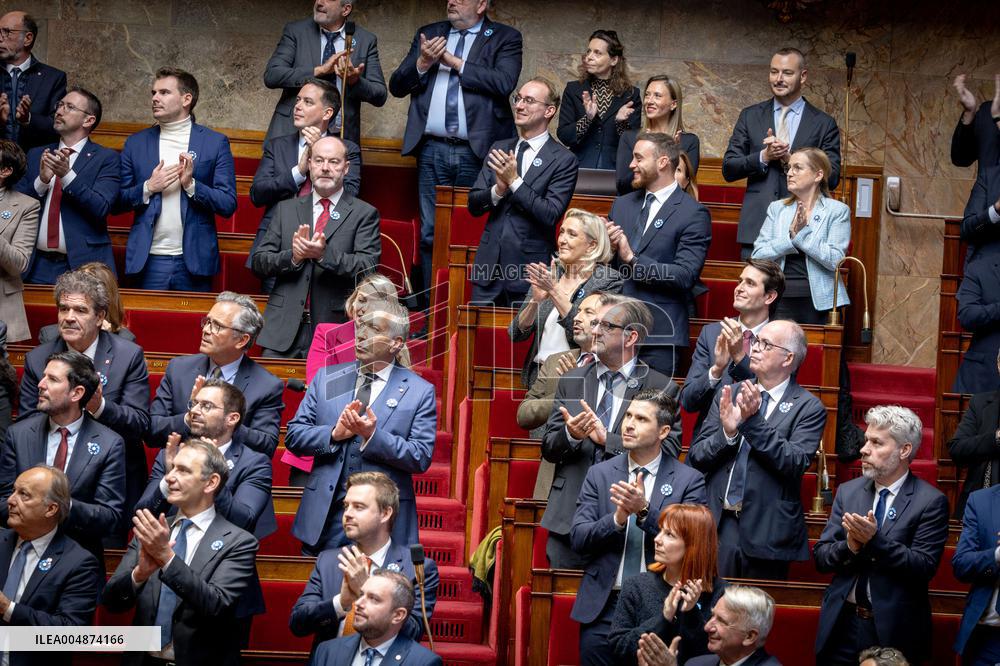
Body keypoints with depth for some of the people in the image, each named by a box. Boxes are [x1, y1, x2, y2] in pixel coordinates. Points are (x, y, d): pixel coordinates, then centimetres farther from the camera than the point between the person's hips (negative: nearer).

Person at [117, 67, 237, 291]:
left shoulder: (215, 143, 3)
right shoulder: (136, 143, 10)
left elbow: (228, 205, -2)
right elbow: (117, 203, 7)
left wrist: (191, 184, -15)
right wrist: (148, 188, -9)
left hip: (193, 262, -1)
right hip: (149, 261, 1)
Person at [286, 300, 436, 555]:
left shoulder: (420, 392, 0)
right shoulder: (326, 378, 9)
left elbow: (421, 458, -7)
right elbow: (293, 436, 6)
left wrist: (373, 436, -19)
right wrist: (334, 434, -12)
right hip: (325, 516, 2)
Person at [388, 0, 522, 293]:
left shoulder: (505, 38, 4)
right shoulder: (429, 35, 15)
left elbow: (504, 82, -13)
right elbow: (396, 86, 12)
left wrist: (455, 63, -9)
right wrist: (422, 64, -8)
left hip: (477, 152, -3)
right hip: (432, 151, 3)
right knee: (431, 235, 4)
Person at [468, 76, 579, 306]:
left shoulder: (563, 160, -6)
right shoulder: (499, 149, 11)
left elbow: (551, 215, -15)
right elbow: (473, 205, 8)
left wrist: (514, 182, -18)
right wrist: (498, 190, -13)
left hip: (529, 269, -5)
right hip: (490, 261, 5)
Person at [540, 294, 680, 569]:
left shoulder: (662, 389, 1)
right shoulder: (571, 381, 13)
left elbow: (669, 452, -9)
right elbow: (548, 449, 12)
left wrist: (608, 439, -16)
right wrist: (570, 435, -11)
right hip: (569, 518, 3)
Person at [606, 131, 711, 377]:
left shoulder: (693, 214, -5)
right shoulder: (622, 204, 15)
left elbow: (685, 276, -15)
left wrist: (632, 259, -16)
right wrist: (607, 247, -4)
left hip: (658, 333, -5)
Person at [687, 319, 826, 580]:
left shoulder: (809, 408, -1)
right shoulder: (729, 395, 11)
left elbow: (796, 464, -14)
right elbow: (695, 458, 7)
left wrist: (754, 421, -20)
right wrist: (727, 432, -12)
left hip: (766, 532, -3)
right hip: (717, 527, 3)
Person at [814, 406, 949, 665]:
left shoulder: (930, 502, -6)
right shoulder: (847, 491, 8)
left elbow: (925, 566, -14)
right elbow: (820, 557, 4)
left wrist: (875, 541, -24)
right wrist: (849, 547, -16)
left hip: (893, 630, -4)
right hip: (842, 624, 4)